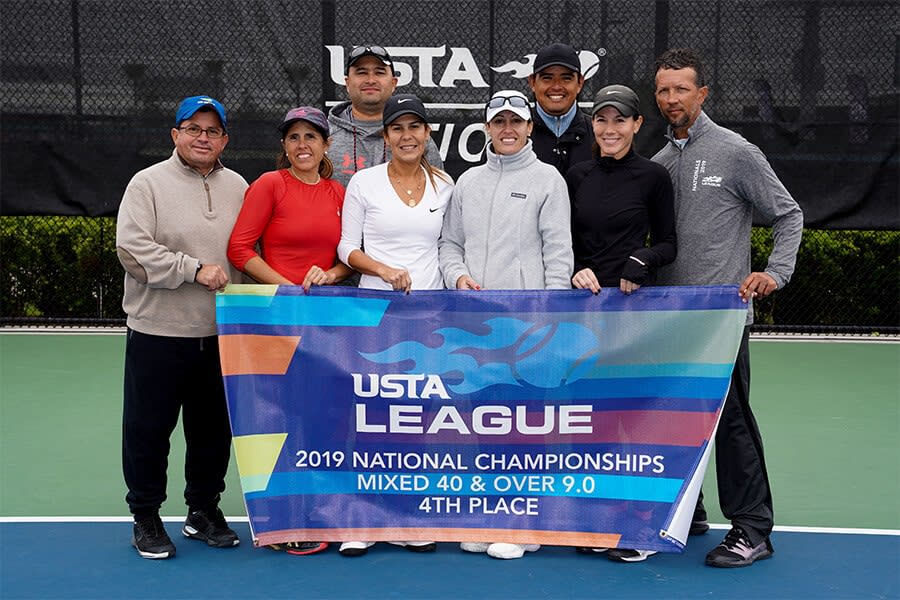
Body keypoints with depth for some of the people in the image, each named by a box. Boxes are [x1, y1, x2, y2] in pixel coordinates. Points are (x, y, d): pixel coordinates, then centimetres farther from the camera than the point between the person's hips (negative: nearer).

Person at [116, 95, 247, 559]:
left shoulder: (238, 187, 10)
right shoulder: (148, 183, -4)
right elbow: (133, 250, -14)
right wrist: (195, 269, -18)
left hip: (220, 334, 4)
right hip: (158, 333, -4)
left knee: (214, 428, 13)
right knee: (148, 427, 4)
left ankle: (203, 511, 29)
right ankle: (145, 518, 20)